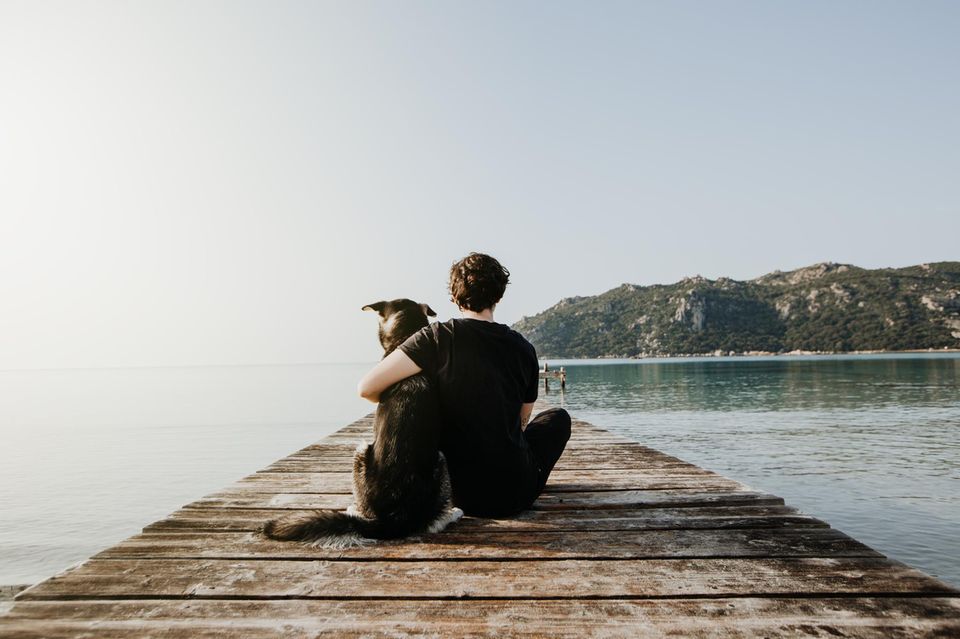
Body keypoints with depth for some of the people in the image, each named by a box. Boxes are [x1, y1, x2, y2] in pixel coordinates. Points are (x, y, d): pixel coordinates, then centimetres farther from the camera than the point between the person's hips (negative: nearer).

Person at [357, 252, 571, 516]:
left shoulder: (438, 337, -14)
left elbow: (366, 388, -17)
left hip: (458, 493, 0)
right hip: (516, 495, 0)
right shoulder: (524, 348, -4)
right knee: (558, 417, 28)